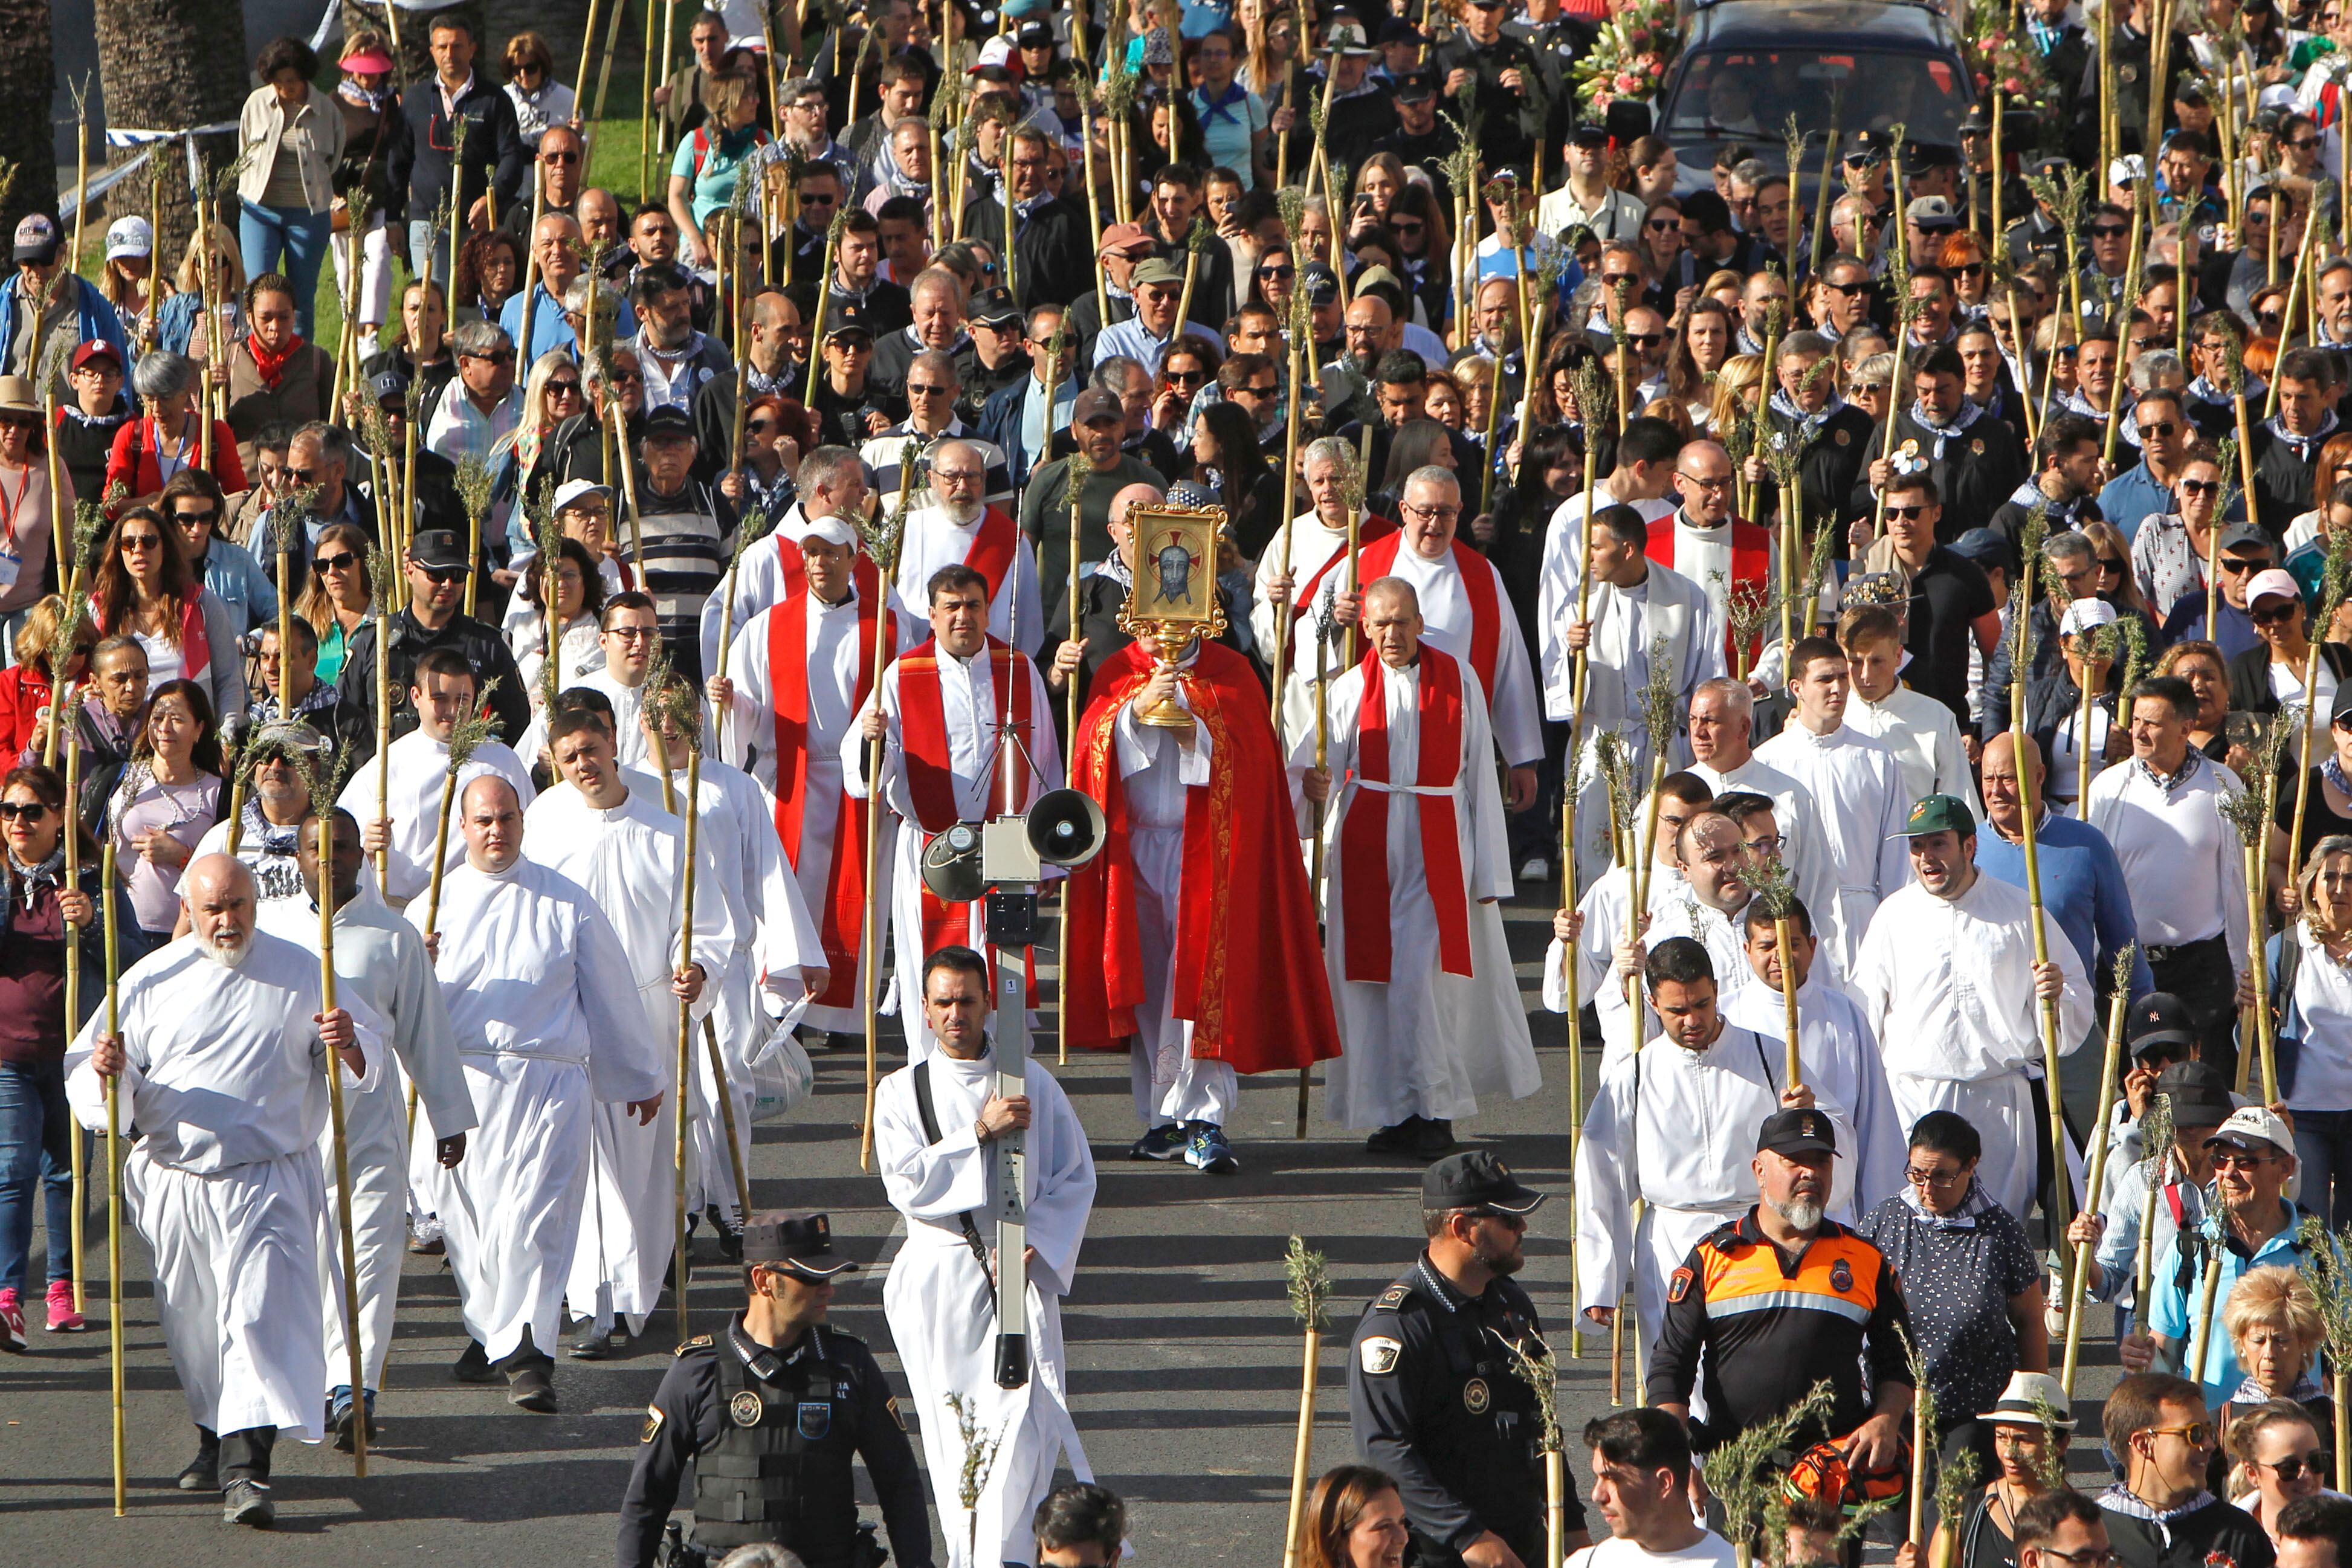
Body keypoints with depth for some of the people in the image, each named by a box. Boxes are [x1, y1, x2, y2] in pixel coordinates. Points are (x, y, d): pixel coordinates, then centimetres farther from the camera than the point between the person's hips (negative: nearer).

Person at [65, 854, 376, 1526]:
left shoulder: (299, 974, 4)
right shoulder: (152, 981, 3)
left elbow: (368, 1056, 11)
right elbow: (89, 1080, 3)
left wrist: (349, 1048, -13)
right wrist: (105, 1071, -21)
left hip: (269, 1185, -2)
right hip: (174, 1184, 2)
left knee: (263, 1313, -16)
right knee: (192, 1323, 12)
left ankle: (246, 1470, -21)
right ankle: (216, 1439, 34)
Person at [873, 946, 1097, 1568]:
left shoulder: (1030, 1081, 6)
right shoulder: (902, 1092, 5)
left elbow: (1074, 1177, 8)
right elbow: (906, 1183, -9)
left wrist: (1037, 1244, -8)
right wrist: (981, 1132, -15)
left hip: (1019, 1272, -1)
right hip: (940, 1277, 1)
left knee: (1021, 1418, -14)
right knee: (953, 1424, 2)